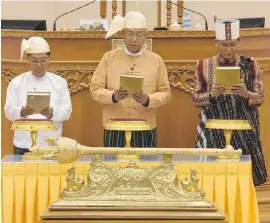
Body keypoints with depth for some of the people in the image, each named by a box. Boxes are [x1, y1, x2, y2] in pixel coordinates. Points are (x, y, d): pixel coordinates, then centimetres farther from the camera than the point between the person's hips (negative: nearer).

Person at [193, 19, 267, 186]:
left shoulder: (250, 64, 0)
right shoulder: (204, 66, 0)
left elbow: (260, 99, 0)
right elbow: (196, 100, 2)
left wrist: (246, 94, -20)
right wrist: (212, 94, -17)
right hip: (214, 131, 0)